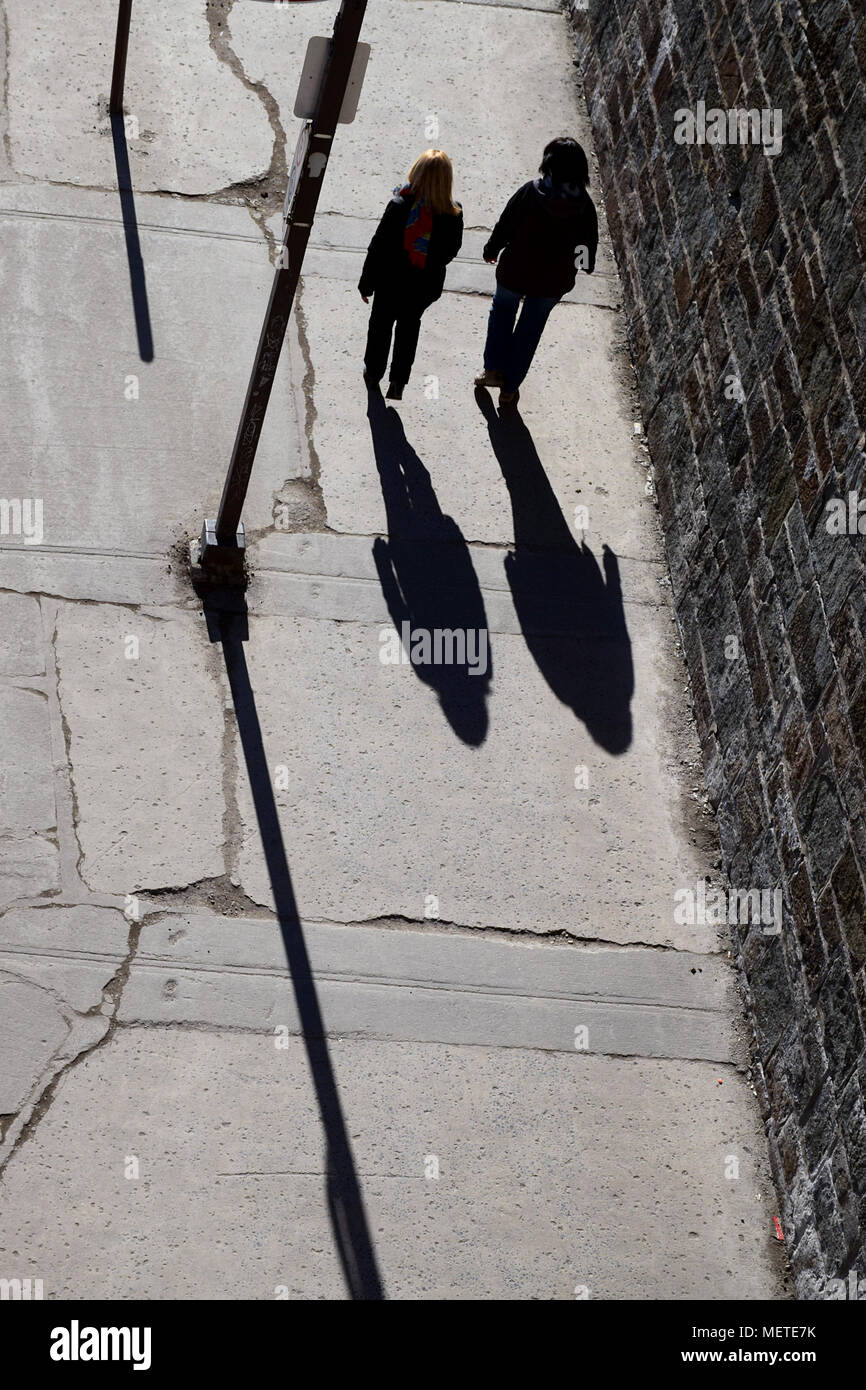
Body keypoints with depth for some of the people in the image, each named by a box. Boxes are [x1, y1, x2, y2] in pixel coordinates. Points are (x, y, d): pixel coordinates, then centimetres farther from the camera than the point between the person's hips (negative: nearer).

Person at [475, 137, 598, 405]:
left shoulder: (530, 192, -21)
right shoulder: (584, 204, -14)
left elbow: (505, 225, -11)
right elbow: (589, 242, 1)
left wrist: (492, 249, 9)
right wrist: (586, 266, 22)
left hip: (516, 272, -2)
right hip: (554, 281, 2)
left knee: (502, 309, 27)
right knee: (530, 329, 19)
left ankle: (494, 369, 24)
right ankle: (510, 387, 26)